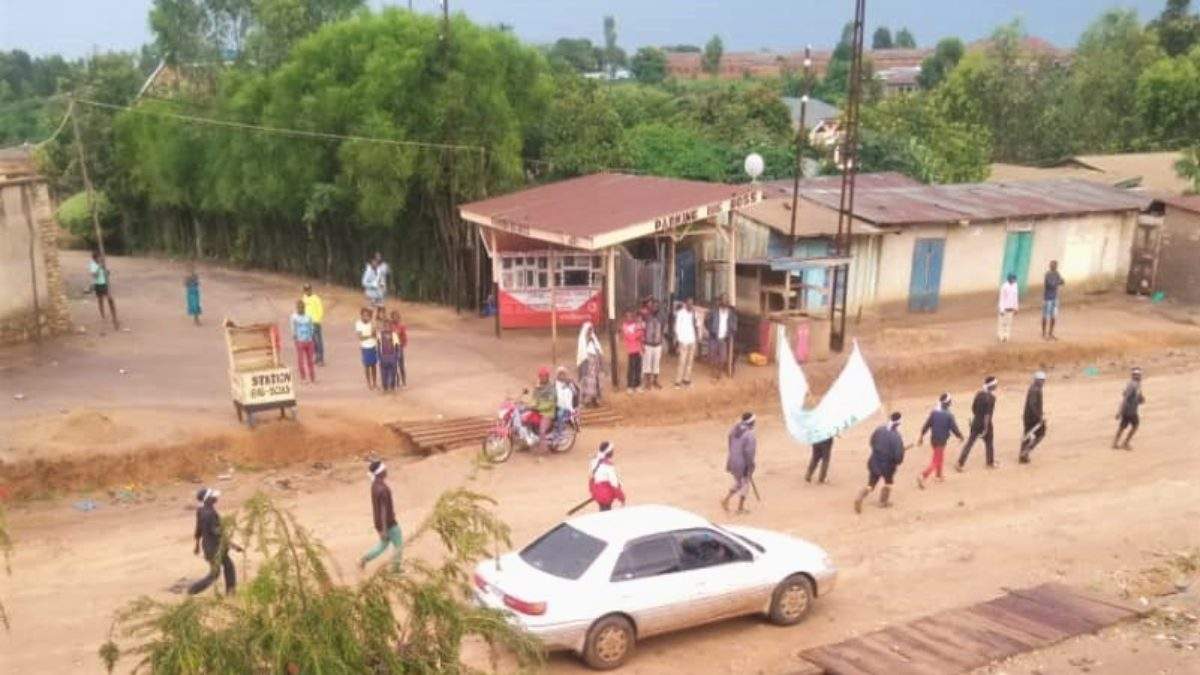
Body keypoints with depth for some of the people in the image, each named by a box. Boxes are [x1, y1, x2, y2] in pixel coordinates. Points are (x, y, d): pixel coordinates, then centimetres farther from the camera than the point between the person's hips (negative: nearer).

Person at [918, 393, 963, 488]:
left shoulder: (934, 412, -4)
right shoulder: (949, 415, -19)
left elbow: (927, 424, 1)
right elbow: (954, 428, -13)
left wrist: (921, 436, 11)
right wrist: (960, 436, 6)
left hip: (933, 438, 6)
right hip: (941, 440, -6)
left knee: (940, 456, 28)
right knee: (936, 461, -1)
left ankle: (939, 476, 41)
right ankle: (922, 476, -16)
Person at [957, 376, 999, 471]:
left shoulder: (978, 393, 2)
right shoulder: (991, 397, -16)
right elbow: (988, 413, -20)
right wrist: (986, 427, -18)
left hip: (976, 423, 5)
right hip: (985, 423, -5)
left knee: (969, 442, 6)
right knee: (989, 443, 16)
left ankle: (960, 463, -1)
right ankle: (990, 463, 30)